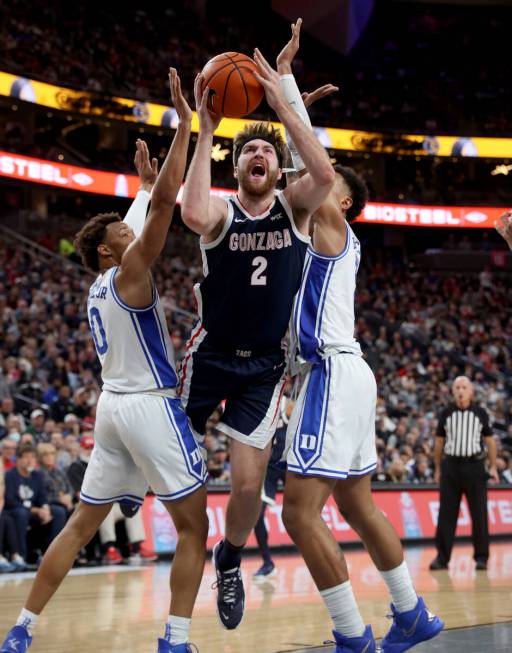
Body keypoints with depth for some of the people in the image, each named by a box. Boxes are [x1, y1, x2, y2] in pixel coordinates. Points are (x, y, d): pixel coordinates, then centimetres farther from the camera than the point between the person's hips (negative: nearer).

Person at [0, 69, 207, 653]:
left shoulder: (102, 285, 15)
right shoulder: (128, 273, -7)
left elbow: (151, 214, 35)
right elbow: (166, 203, -18)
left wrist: (147, 179, 37)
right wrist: (184, 125, -17)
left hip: (114, 407, 9)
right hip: (150, 406, -9)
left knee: (82, 523, 12)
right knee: (193, 526, -2)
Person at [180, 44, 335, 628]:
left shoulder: (294, 207, -2)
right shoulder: (222, 212, -8)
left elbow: (325, 174, -25)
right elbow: (193, 216, -35)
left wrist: (282, 106, -26)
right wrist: (206, 131, -30)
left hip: (264, 365, 1)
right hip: (210, 356, -1)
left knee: (248, 483, -5)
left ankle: (229, 561, 25)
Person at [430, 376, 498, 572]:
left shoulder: (480, 413, 4)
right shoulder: (446, 413, 6)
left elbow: (489, 441, 8)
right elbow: (439, 442, 11)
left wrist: (493, 467, 2)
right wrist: (438, 469, 10)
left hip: (474, 466, -1)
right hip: (450, 465, 1)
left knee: (479, 513, -1)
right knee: (446, 513, -1)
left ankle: (481, 557, 6)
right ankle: (442, 557, 4)